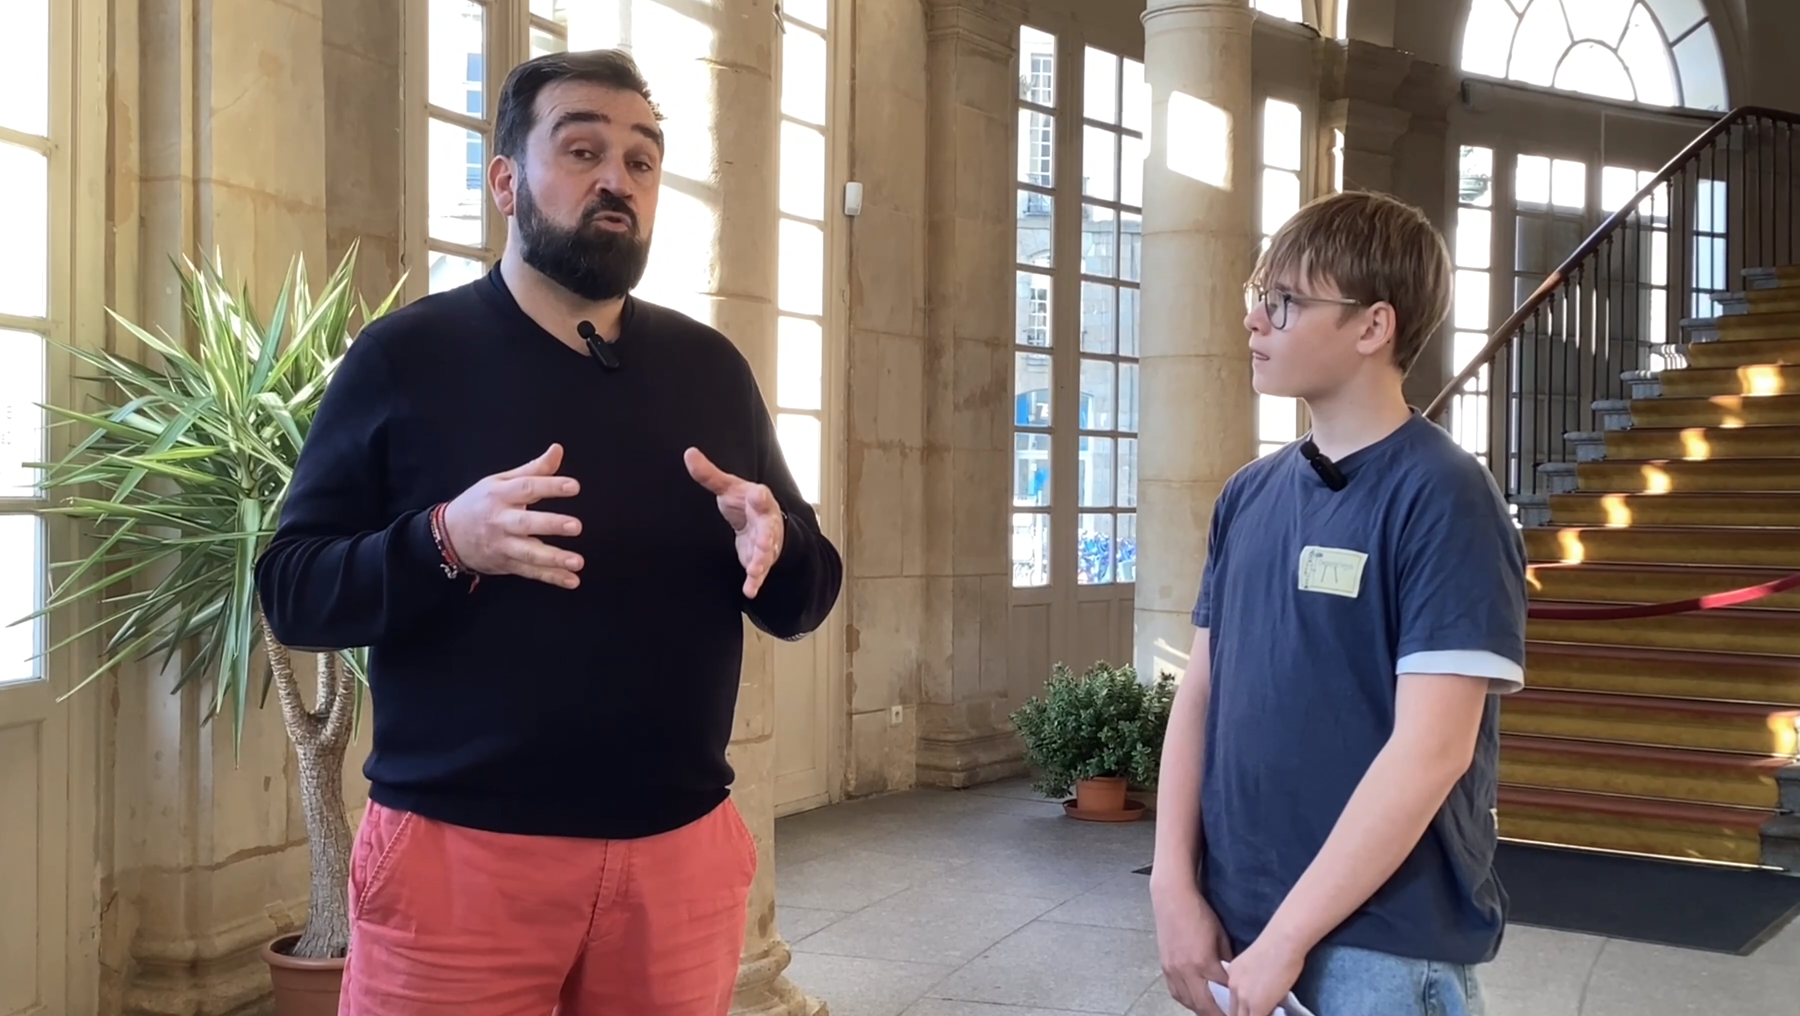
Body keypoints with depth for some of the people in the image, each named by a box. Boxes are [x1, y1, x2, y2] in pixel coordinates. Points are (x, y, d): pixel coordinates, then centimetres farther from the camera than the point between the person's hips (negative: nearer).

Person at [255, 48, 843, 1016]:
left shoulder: (710, 366, 7)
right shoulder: (405, 354, -2)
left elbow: (805, 601, 9)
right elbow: (289, 590, -5)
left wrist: (774, 546, -14)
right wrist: (445, 542, -23)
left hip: (681, 848, 3)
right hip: (456, 852, -3)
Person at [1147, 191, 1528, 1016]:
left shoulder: (1443, 500, -13)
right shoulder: (1247, 497, 5)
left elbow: (1431, 753, -19)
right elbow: (1199, 696, 6)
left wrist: (1283, 940, -17)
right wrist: (1174, 887, -3)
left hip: (1386, 948, -6)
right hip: (1235, 932, 6)